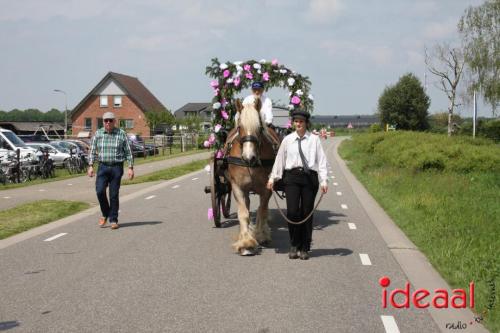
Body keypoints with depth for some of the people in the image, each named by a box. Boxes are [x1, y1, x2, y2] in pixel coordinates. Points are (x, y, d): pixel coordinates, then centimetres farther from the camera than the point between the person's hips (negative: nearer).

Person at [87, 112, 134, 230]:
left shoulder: (121, 134, 0)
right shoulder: (98, 134, 6)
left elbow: (128, 152, 2)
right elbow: (92, 151, 7)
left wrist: (130, 168, -4)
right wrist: (90, 166, -2)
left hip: (117, 167, -1)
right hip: (103, 167, 1)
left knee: (114, 194, 0)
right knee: (100, 191, -13)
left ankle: (113, 220, 11)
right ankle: (105, 214, 11)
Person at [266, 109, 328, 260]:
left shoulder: (314, 139, 2)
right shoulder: (287, 140, 7)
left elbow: (321, 160, -1)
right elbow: (279, 159, 12)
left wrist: (324, 180, -9)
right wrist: (272, 178, 9)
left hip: (310, 177, 0)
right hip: (292, 176, 1)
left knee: (307, 212, 3)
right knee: (292, 212, -8)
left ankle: (304, 248, 14)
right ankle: (294, 246, 10)